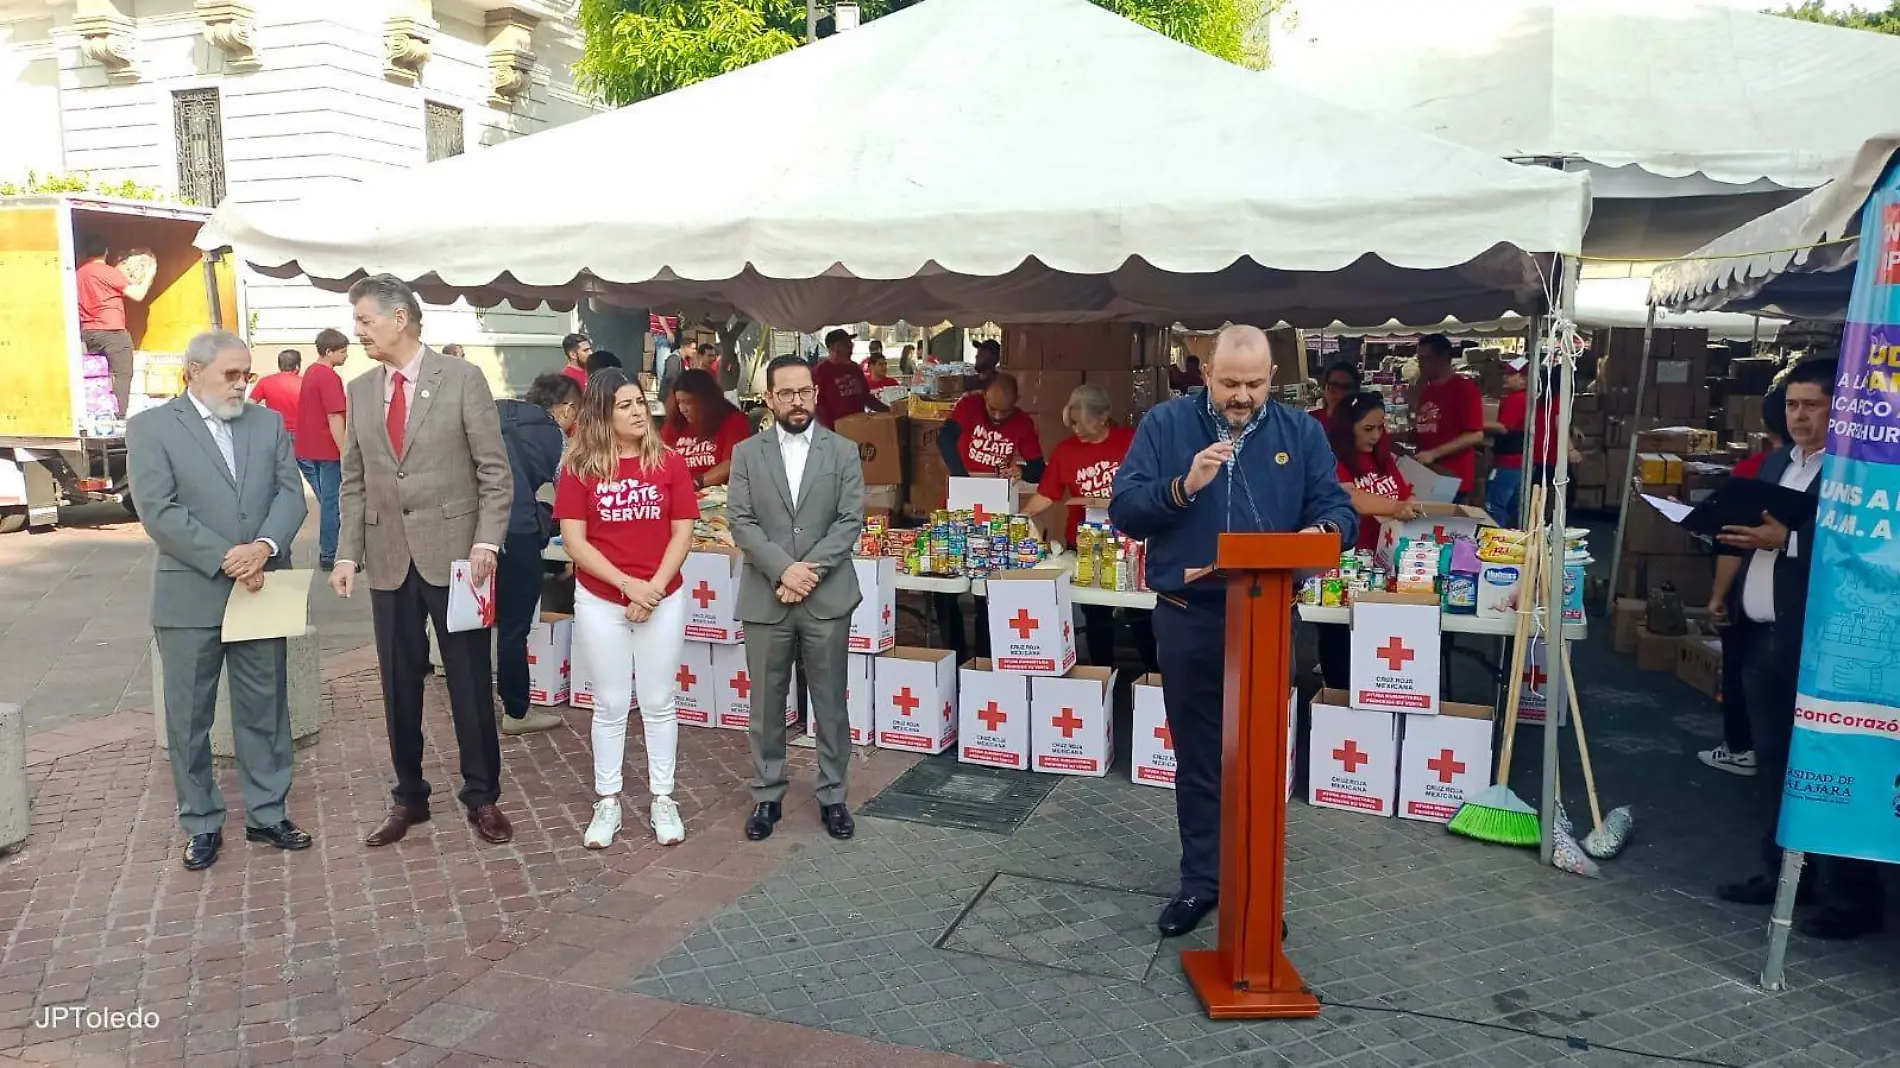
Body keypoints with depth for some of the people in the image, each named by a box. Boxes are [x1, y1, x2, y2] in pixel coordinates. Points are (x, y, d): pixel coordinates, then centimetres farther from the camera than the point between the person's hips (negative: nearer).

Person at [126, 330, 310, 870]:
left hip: (261, 590, 3)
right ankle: (201, 824, 20)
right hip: (190, 595, -3)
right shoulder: (150, 427, -1)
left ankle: (267, 813, 22)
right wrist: (226, 560, -17)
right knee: (189, 719, 6)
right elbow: (159, 511, -11)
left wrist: (264, 547, -17)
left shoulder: (269, 423, 9)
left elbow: (290, 493, 1)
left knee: (265, 710, 10)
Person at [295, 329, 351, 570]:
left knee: (327, 502, 17)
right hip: (327, 451, -9)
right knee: (331, 503, 0)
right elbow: (335, 419, -21)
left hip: (307, 450, 9)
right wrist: (345, 455, -20)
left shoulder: (310, 372, 13)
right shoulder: (329, 377, -17)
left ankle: (327, 552, 25)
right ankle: (328, 557, 6)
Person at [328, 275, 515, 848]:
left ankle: (482, 796, 18)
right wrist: (348, 554, 2)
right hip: (389, 561, 4)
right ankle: (408, 796, 25)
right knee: (399, 686, 10)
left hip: (453, 556, -4)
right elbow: (354, 483, 12)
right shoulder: (359, 391, 9)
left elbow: (495, 472, -6)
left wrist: (486, 542, -15)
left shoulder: (462, 378, -4)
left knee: (470, 682, 4)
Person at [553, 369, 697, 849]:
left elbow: (682, 534, -3)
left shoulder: (670, 463, -2)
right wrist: (626, 583, -16)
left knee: (659, 703, 9)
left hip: (663, 600, 1)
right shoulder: (579, 467, -4)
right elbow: (573, 540, -7)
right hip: (600, 602, 0)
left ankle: (662, 800, 20)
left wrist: (653, 587, -13)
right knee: (610, 705, 9)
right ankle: (607, 802, 21)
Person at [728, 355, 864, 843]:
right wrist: (783, 569, -16)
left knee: (830, 704, 8)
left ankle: (833, 796, 21)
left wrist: (811, 569, -14)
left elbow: (851, 522, -3)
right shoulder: (747, 453, 4)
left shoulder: (843, 451, 3)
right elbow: (741, 522, -3)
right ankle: (767, 796, 22)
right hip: (765, 598, 0)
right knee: (767, 705, 9)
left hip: (827, 598, 0)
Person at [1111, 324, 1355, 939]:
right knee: (1196, 759, 11)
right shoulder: (1165, 424, 0)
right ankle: (1201, 879, 26)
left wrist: (1325, 530, -23)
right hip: (1187, 619, 0)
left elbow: (1337, 511, 0)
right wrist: (1184, 486, -22)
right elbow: (1124, 510, -6)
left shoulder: (1301, 433, 4)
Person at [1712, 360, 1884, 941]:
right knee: (1775, 762, 15)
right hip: (1761, 637, 8)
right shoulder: (1775, 463, 15)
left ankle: (1852, 896, 9)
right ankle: (1784, 871, 27)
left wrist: (1784, 540, -26)